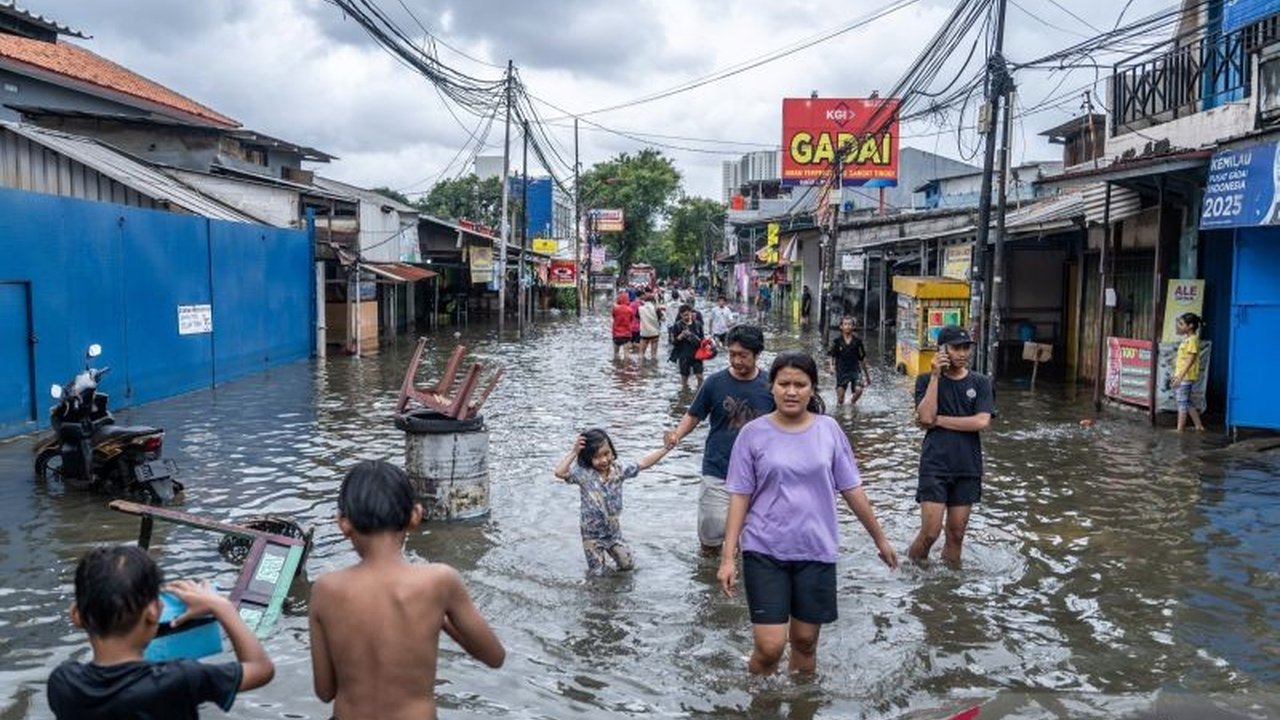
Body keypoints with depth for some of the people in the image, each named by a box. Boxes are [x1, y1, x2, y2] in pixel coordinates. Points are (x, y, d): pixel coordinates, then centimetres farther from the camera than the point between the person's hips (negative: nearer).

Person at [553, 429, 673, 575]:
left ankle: (609, 552, 37)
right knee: (598, 573, 3)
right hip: (593, 535, -3)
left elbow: (643, 463, -2)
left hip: (614, 532, 3)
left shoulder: (619, 470, -9)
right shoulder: (583, 474, -20)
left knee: (628, 566, 11)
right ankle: (600, 556, 33)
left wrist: (666, 448, -6)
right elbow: (559, 472, -33)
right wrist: (574, 452, -33)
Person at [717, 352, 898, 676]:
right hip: (765, 551, -2)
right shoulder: (754, 433, -5)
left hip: (816, 551, 2)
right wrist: (728, 557, -7)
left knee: (805, 641, 12)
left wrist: (880, 539, 14)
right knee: (770, 646, -7)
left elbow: (852, 489, 9)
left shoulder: (828, 429, 1)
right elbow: (739, 497, -3)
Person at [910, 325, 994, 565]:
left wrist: (938, 420, -9)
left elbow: (982, 422, -9)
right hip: (934, 466, -2)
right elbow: (926, 417, -15)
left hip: (968, 467, 2)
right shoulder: (926, 380, 1)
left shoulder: (980, 383, 4)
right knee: (930, 532, -8)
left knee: (956, 534, 9)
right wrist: (935, 375, -15)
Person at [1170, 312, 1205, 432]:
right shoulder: (1186, 339, 15)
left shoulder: (1192, 340, -14)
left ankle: (1179, 430, -3)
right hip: (1181, 376, 10)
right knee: (1187, 402, 17)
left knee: (1182, 402, -6)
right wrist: (1176, 376, 22)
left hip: (1186, 377, -10)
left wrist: (1180, 377, -25)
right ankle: (1199, 426, 25)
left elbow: (1190, 360, -20)